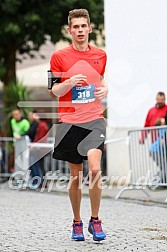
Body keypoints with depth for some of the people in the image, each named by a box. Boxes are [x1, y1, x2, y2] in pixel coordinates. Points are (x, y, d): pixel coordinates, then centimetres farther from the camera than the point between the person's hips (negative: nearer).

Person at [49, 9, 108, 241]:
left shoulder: (100, 55, 8)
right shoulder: (59, 56, 0)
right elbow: (54, 91, 1)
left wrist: (105, 89, 2)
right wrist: (69, 82, -19)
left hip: (94, 119, 1)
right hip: (69, 122, -1)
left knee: (95, 168, -18)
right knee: (75, 176, 6)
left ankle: (95, 220, -3)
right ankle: (77, 223, 23)